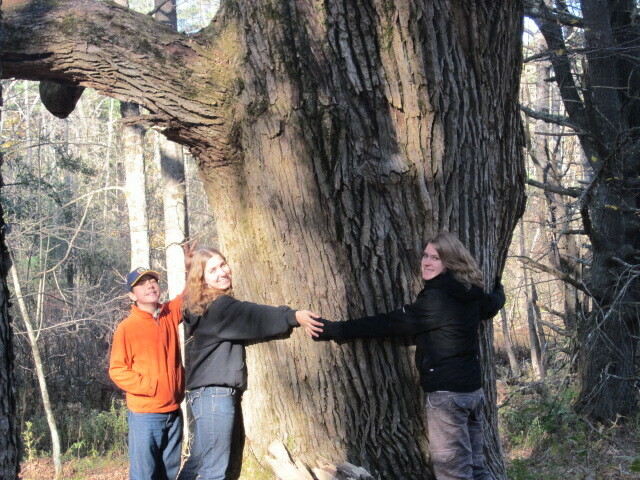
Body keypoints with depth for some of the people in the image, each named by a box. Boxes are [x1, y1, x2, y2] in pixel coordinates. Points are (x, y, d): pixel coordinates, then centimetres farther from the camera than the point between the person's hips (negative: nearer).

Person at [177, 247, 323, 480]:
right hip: (214, 393, -10)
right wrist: (294, 316, -31)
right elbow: (254, 316, -24)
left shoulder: (202, 306, 17)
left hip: (205, 393, 10)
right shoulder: (217, 307, -13)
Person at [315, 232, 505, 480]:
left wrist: (335, 330, -15)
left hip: (447, 394, -9)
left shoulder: (436, 299, -17)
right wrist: (497, 286, 57)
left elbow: (389, 323, -17)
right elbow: (493, 303, 31)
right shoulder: (471, 295, 9)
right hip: (472, 390, 9)